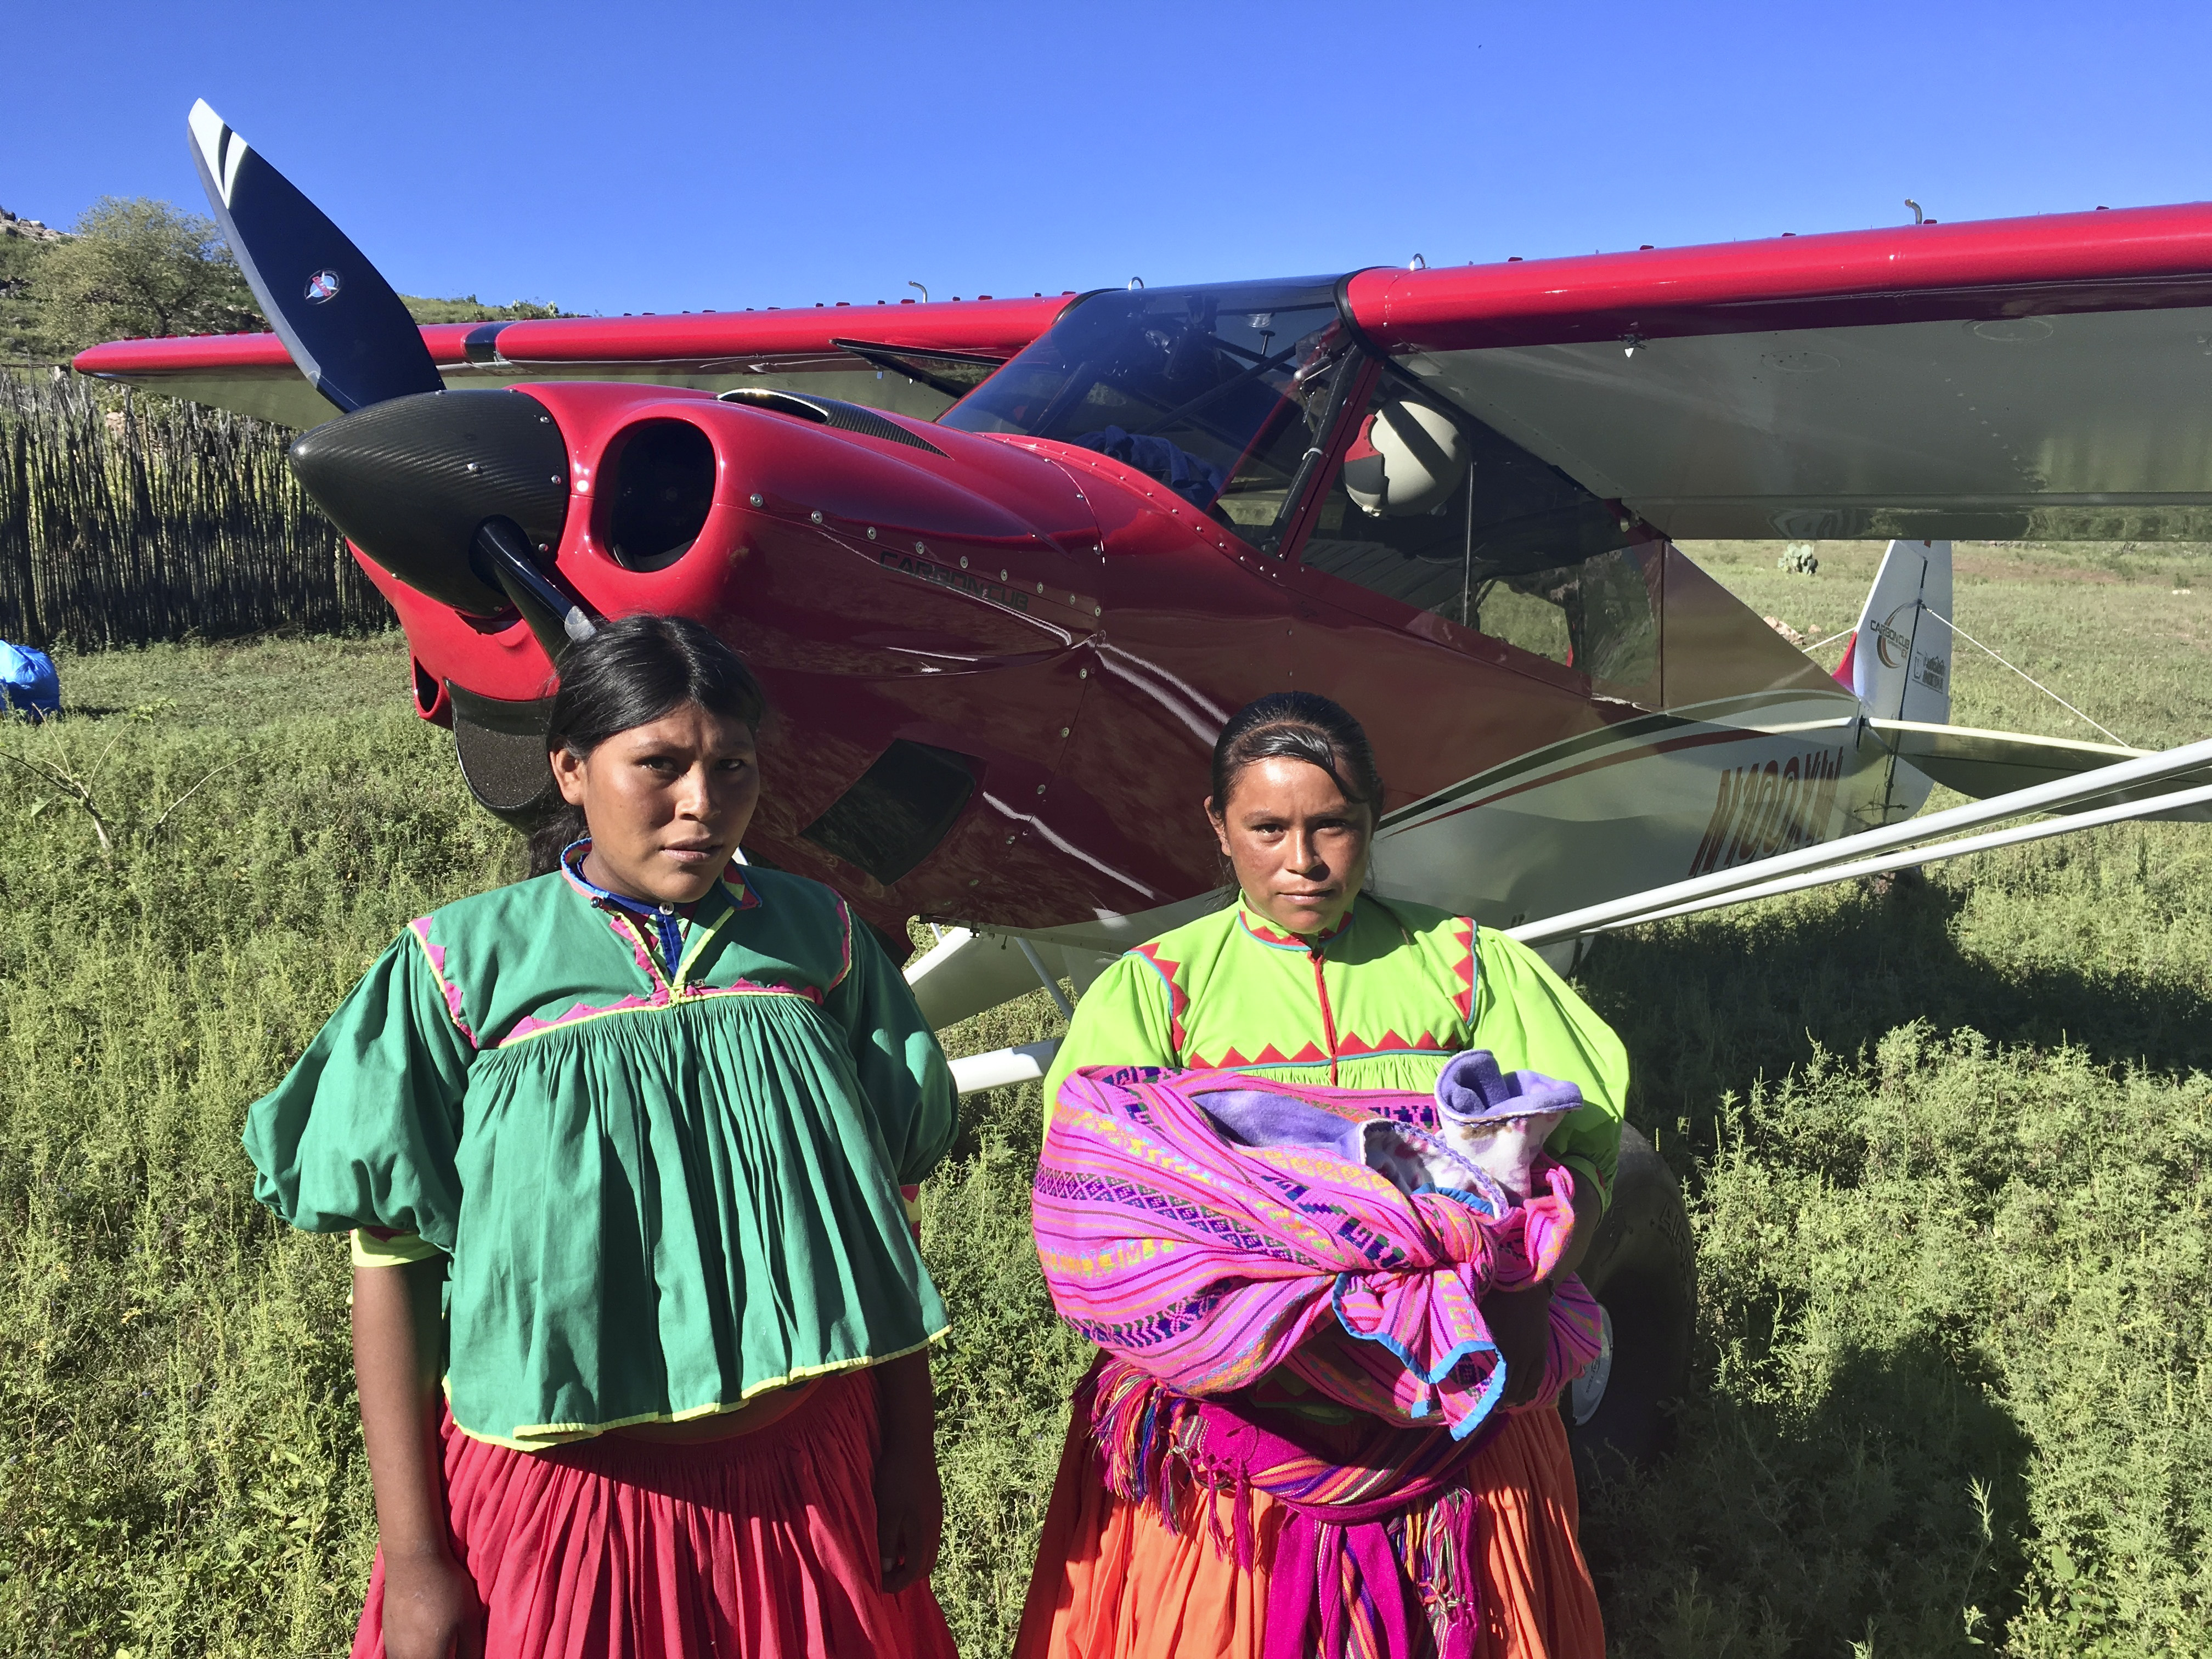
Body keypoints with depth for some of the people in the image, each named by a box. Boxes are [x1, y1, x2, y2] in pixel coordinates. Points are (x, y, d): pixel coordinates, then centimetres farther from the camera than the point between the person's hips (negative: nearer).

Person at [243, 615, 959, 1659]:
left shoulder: (819, 939, -3)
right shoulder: (463, 966, -9)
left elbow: (887, 1206, 3)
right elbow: (393, 1257, -7)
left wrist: (911, 1450, 5)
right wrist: (410, 1557, -7)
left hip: (807, 1483, 3)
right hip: (556, 1501, -2)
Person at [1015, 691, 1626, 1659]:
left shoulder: (1462, 963, 5)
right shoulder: (1153, 989, 0)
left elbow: (1577, 1144, -2)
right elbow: (1087, 1202, -10)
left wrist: (1525, 1296, -22)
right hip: (1233, 1423, -1)